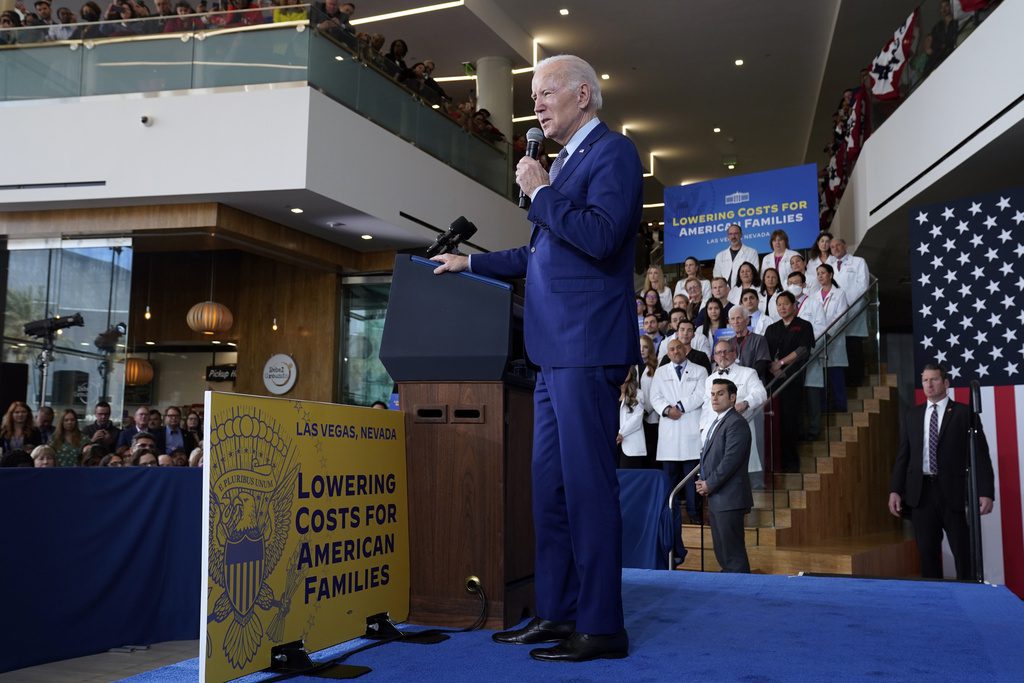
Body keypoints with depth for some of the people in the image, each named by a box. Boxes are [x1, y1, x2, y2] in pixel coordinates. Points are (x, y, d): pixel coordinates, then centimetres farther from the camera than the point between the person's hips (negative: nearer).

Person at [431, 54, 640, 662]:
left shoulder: (612, 152, -4)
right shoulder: (568, 162, 22)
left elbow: (600, 236, -20)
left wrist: (539, 192, -9)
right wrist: (472, 262, 29)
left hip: (586, 347, -9)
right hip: (556, 350, 9)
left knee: (587, 486, -6)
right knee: (550, 486, 11)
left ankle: (601, 627, 2)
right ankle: (556, 614, 19)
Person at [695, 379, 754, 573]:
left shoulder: (736, 423, -12)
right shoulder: (717, 422, 18)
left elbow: (731, 460, -19)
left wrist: (709, 484, -13)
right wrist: (703, 482, 5)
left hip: (729, 498, -10)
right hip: (716, 498, 10)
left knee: (733, 553, -6)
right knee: (721, 552, 14)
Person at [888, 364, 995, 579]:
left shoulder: (964, 413, 2)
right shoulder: (912, 415, 13)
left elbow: (980, 455, -3)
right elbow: (903, 455, 12)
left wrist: (986, 492, -12)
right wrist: (895, 490, 3)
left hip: (955, 492, -3)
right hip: (921, 492, 3)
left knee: (964, 554, 1)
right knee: (927, 553, 7)